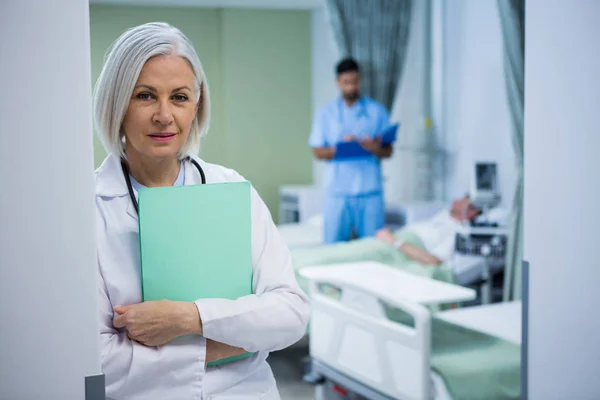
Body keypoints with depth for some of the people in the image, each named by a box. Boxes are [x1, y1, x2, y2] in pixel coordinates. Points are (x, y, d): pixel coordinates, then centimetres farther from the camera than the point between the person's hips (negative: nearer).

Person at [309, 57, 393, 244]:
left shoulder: (377, 111, 8)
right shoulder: (325, 113, 8)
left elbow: (388, 151, 6)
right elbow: (318, 152, 4)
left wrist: (375, 148, -17)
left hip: (370, 191, 0)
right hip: (338, 191, 0)